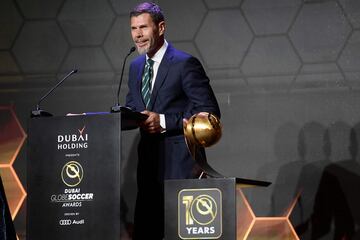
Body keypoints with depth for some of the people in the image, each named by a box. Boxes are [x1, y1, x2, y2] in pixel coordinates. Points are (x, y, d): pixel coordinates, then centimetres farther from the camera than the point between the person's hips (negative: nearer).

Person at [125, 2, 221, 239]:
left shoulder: (185, 63, -9)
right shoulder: (136, 67, 15)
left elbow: (209, 112, -13)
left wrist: (164, 122, -19)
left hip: (180, 165, -7)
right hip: (149, 163, 7)